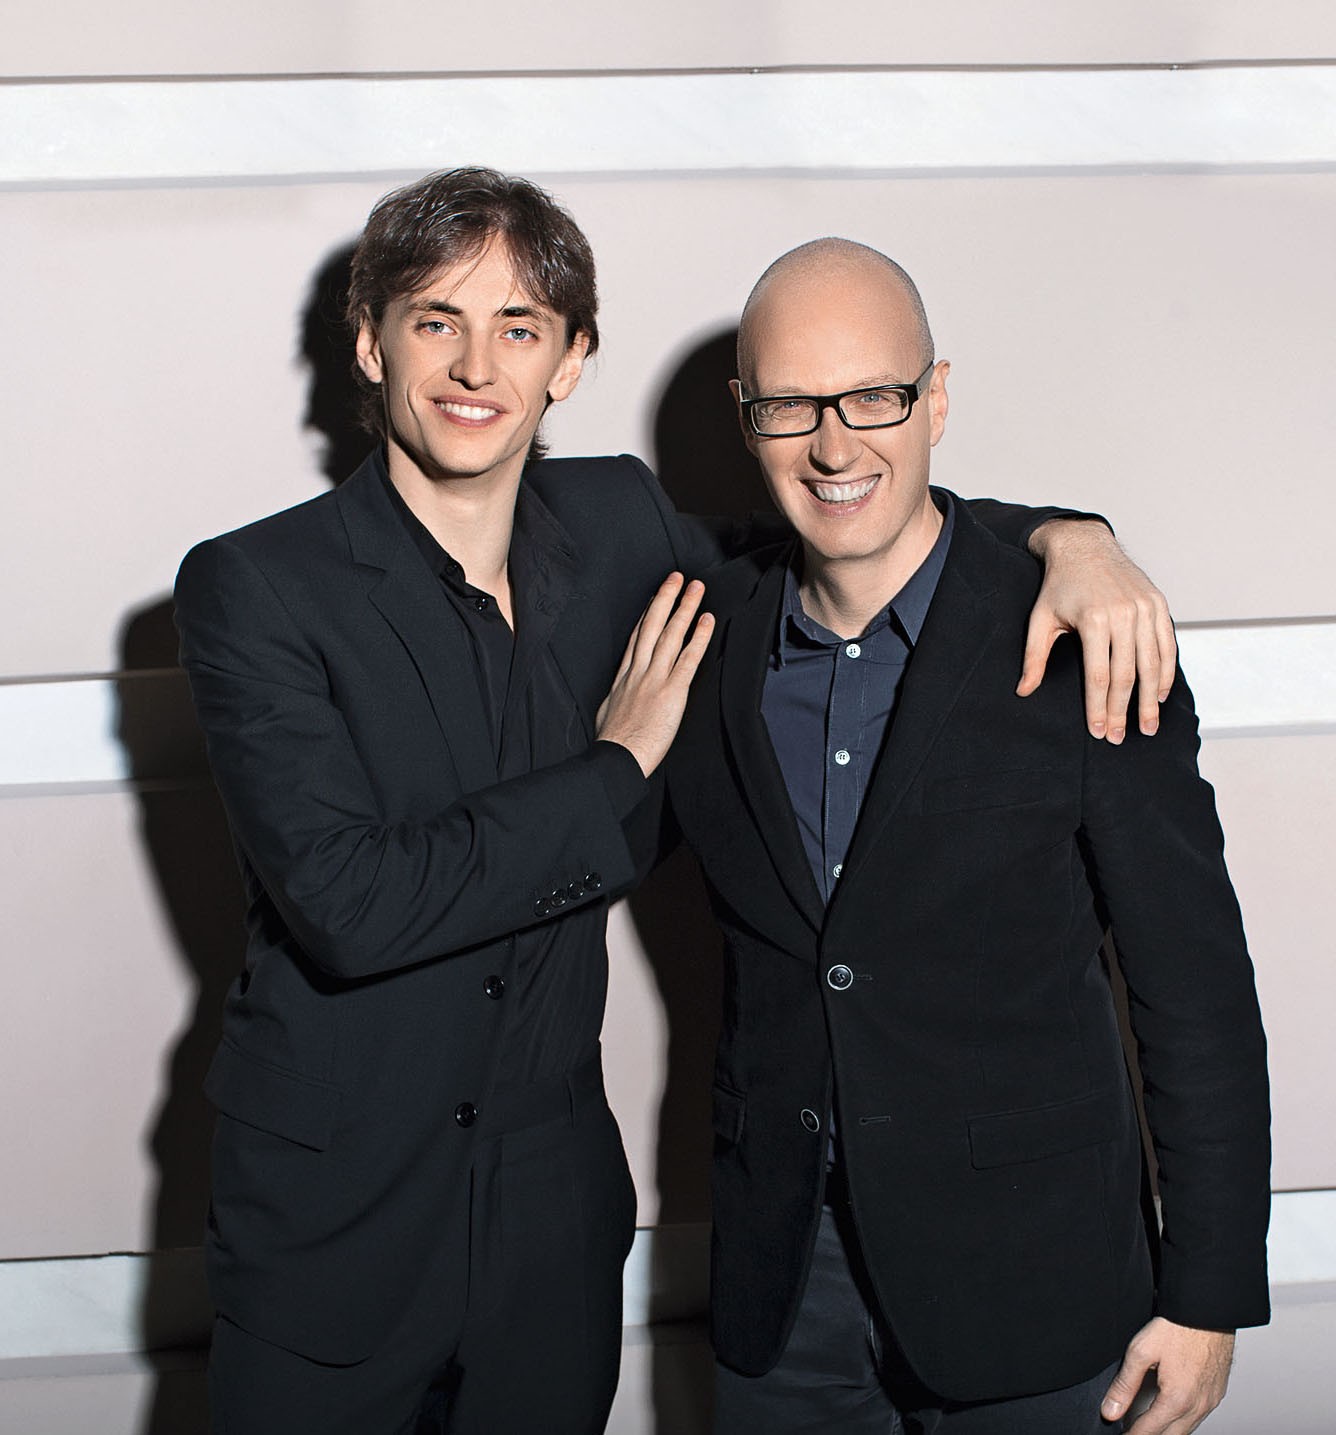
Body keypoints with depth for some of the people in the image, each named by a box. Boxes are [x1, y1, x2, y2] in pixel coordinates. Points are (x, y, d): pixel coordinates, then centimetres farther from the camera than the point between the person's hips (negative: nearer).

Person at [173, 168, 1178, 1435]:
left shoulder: (612, 525, 0)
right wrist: (617, 766, -16)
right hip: (327, 1237, -4)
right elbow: (346, 902, -24)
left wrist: (1064, 538, -4)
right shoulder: (254, 587, -14)